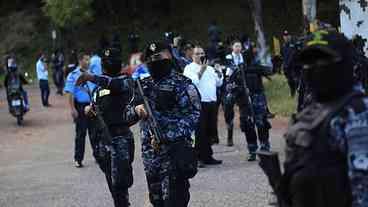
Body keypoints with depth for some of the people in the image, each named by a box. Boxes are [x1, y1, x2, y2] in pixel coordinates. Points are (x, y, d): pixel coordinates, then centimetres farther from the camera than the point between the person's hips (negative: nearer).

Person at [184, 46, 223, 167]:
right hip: (199, 104, -7)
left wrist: (219, 72, 6)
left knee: (210, 131, 10)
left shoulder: (209, 69, 21)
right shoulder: (189, 68, 0)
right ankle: (198, 158, -3)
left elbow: (219, 83, 21)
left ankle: (208, 156, 19)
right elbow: (193, 82, -16)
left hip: (211, 103, 7)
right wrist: (201, 70, -15)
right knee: (199, 132, -7)